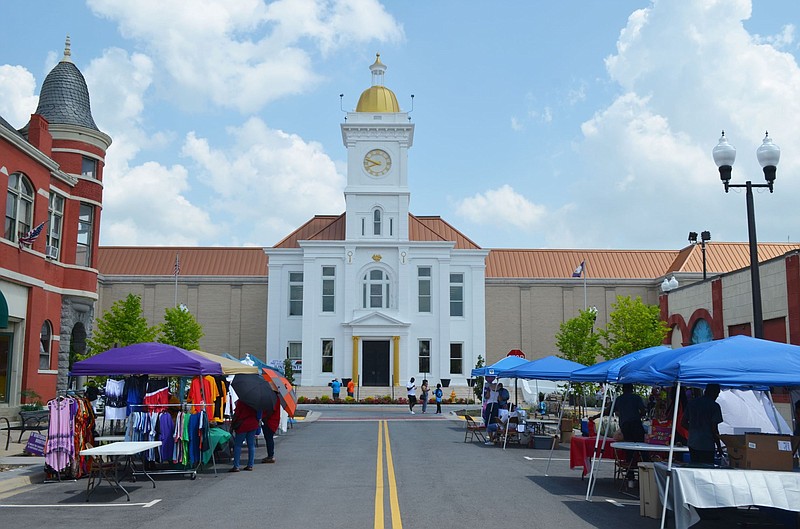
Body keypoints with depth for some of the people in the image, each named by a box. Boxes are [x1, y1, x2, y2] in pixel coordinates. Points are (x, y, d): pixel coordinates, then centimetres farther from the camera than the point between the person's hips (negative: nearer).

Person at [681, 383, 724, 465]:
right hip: (707, 446, -6)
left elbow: (684, 423, 11)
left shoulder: (692, 403, 8)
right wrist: (719, 446, -1)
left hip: (692, 444, 6)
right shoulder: (714, 406, -8)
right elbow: (714, 428, -10)